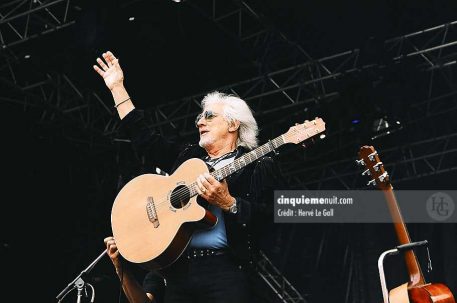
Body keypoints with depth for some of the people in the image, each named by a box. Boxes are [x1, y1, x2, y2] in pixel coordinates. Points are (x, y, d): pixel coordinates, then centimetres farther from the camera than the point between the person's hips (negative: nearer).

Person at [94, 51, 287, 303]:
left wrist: (227, 203, -20)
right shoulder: (186, 156, 23)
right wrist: (118, 88, 27)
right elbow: (144, 139, 26)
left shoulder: (258, 166, 3)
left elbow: (268, 217, -8)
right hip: (178, 269, 6)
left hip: (225, 270, -6)